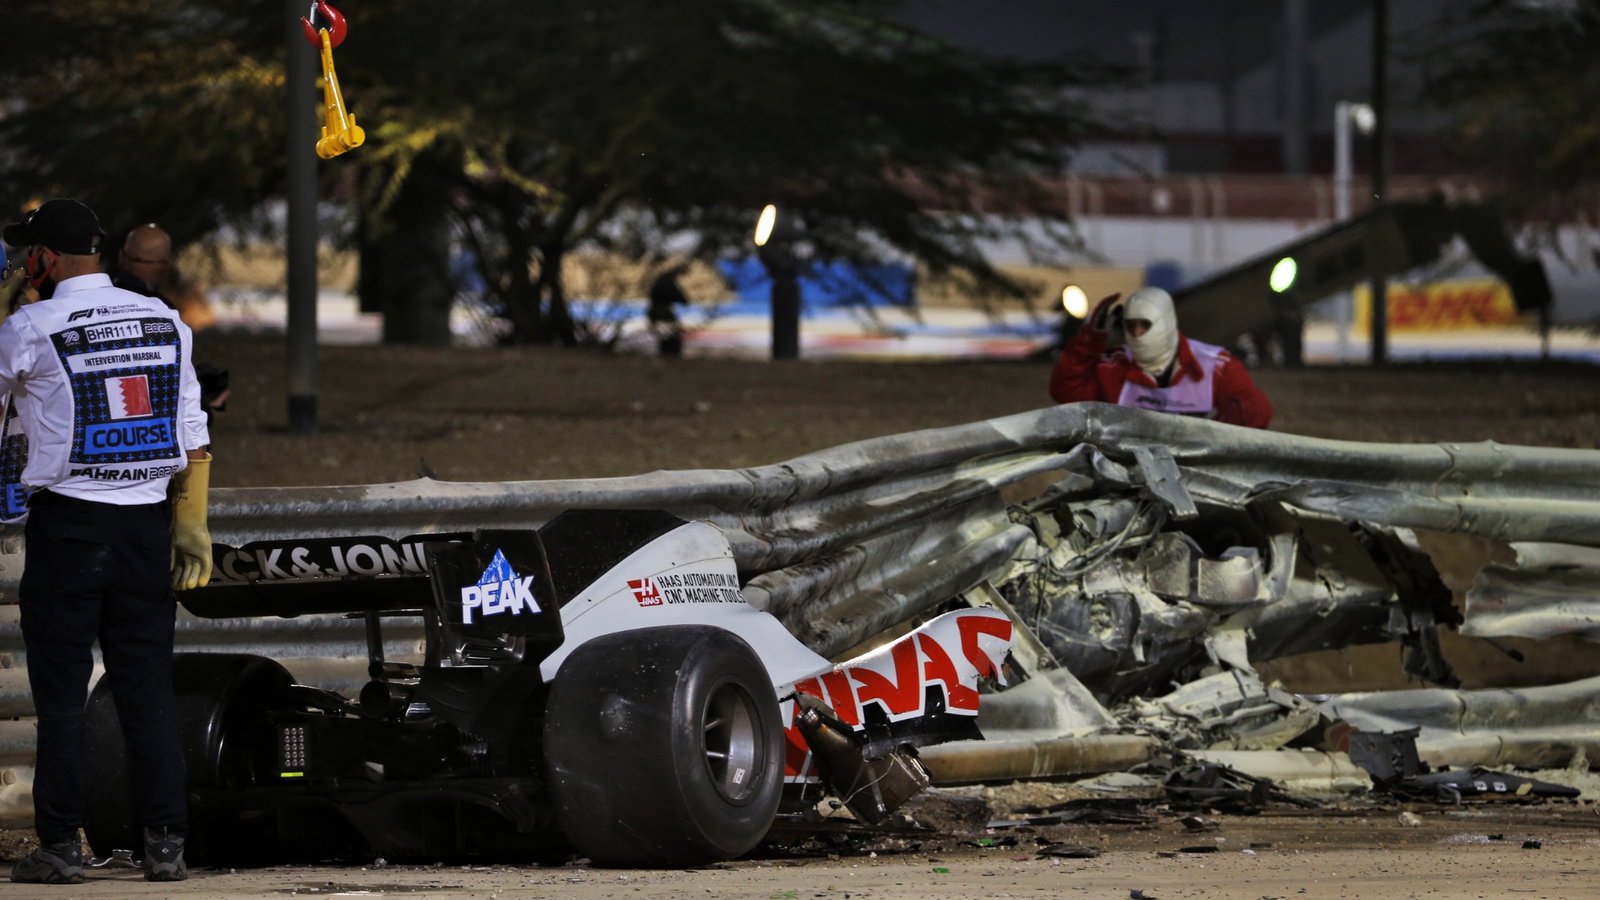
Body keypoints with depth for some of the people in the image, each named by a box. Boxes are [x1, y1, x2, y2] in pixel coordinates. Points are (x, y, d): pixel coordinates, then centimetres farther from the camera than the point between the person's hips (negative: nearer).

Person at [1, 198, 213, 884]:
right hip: (147, 519, 4)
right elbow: (195, 437, 5)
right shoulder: (166, 322, 6)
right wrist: (192, 528, 7)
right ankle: (166, 845, 4)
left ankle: (60, 846, 1)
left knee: (60, 691, 2)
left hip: (66, 520, -4)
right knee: (148, 686, 7)